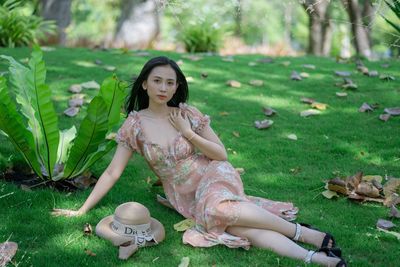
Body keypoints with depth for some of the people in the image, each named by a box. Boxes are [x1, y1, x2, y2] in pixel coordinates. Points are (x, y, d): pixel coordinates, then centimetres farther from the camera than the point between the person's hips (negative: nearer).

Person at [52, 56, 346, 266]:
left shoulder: (189, 115, -6)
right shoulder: (134, 125, -5)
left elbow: (221, 155, -2)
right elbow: (112, 173, -1)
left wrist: (188, 132, -14)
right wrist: (82, 210, -3)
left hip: (213, 177, -1)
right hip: (186, 196, 1)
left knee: (219, 208, -38)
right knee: (239, 228, -28)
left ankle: (306, 233, -25)